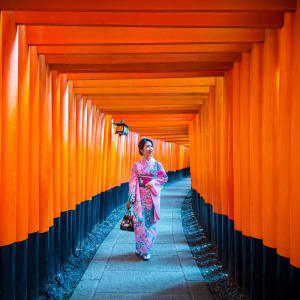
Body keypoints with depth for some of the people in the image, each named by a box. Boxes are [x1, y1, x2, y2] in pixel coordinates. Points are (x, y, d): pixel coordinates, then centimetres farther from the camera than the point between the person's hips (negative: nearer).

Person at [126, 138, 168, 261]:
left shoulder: (157, 164, 6)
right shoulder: (137, 165, 2)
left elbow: (165, 178, 6)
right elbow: (132, 182, -1)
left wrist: (153, 182, -11)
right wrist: (130, 199, -4)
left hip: (153, 197, 1)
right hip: (140, 197, -1)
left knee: (151, 222, 2)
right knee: (139, 221, -2)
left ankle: (146, 249, 15)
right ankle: (140, 248, 16)